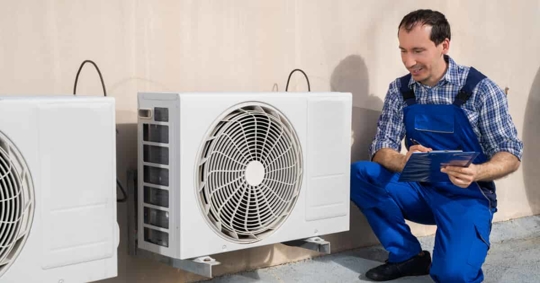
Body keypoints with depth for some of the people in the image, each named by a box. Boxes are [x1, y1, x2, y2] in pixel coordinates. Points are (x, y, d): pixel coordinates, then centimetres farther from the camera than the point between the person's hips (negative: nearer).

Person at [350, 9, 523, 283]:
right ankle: (408, 256, -5)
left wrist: (476, 172, -33)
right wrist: (406, 161, -29)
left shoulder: (480, 89, -11)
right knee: (358, 174, -19)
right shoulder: (399, 90, -1)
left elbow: (511, 155, -10)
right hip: (420, 189, 4)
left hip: (467, 195, -4)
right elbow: (381, 150, -4)